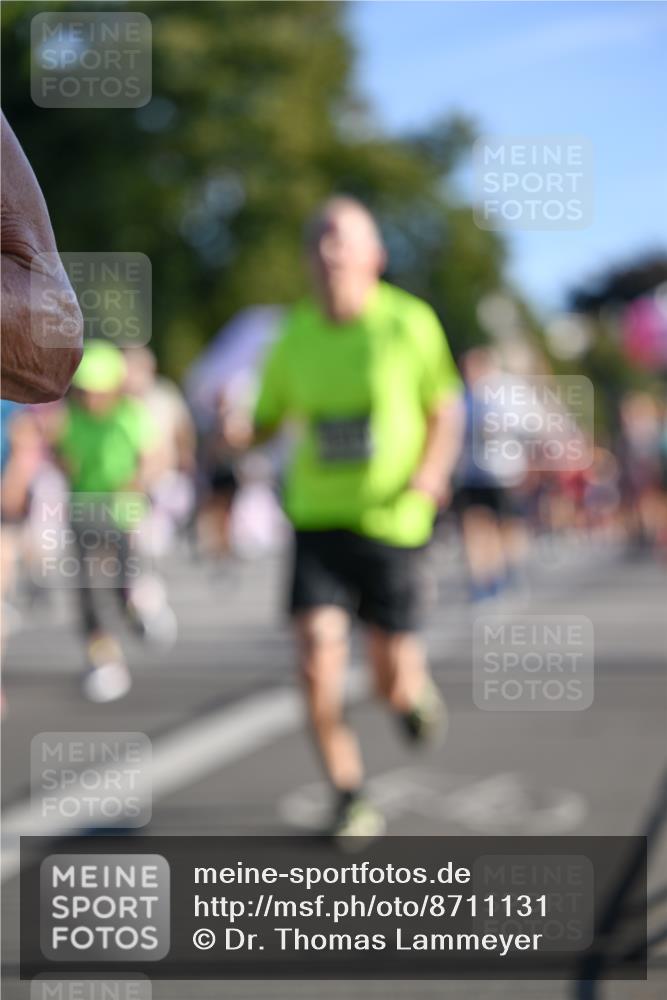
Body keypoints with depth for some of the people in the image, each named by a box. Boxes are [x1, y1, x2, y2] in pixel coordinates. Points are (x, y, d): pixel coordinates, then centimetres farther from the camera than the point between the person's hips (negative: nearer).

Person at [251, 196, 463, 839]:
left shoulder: (409, 323, -5)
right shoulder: (295, 333, 2)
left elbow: (445, 411, 4)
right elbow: (267, 418, 11)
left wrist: (432, 470, -15)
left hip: (392, 521, -2)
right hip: (318, 520, 2)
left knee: (390, 680, 3)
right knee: (317, 661, -13)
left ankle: (416, 690, 42)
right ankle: (350, 799, 5)